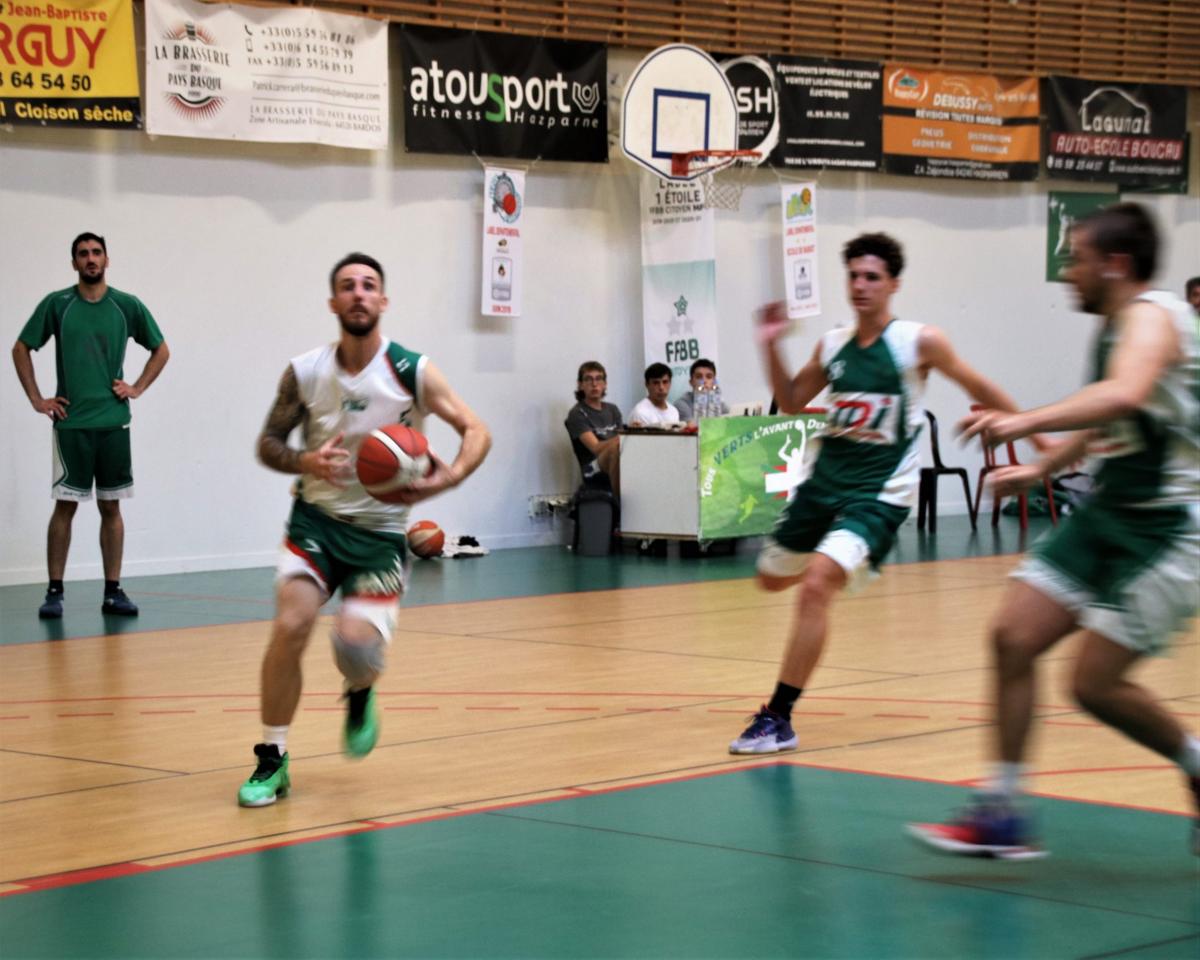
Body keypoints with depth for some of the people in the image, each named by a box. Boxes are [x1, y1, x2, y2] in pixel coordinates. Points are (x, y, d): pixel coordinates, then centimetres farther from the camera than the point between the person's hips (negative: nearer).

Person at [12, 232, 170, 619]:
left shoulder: (128, 306, 3)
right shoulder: (56, 304, 0)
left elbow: (161, 350, 15)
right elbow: (21, 348, 7)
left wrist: (137, 388, 3)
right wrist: (36, 399, 1)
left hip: (114, 421, 2)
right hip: (71, 422, -2)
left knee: (111, 507, 5)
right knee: (65, 505, -1)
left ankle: (113, 591, 10)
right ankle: (55, 591, 4)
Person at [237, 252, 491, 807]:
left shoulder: (412, 372, -11)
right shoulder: (304, 374, -6)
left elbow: (477, 432, -9)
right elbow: (268, 443, 3)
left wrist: (445, 479, -29)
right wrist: (307, 462, -20)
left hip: (381, 529, -1)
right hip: (317, 517, 1)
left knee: (356, 642, -18)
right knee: (290, 625, -18)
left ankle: (361, 695, 22)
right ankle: (272, 760, -2)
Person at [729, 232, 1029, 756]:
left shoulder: (919, 342, -9)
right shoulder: (832, 345, 5)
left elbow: (980, 388, 2)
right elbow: (791, 403, 17)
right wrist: (770, 347, 3)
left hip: (878, 492, -6)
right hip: (824, 481, 6)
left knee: (815, 586, -25)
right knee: (772, 578, 20)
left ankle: (778, 718, -18)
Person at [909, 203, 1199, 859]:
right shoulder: (1113, 326, 12)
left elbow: (1124, 395, -40)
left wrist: (1025, 422, -49)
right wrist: (1043, 468, 32)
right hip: (1112, 512, 9)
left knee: (1096, 683, -12)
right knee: (1012, 635, -1)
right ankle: (1002, 813, 5)